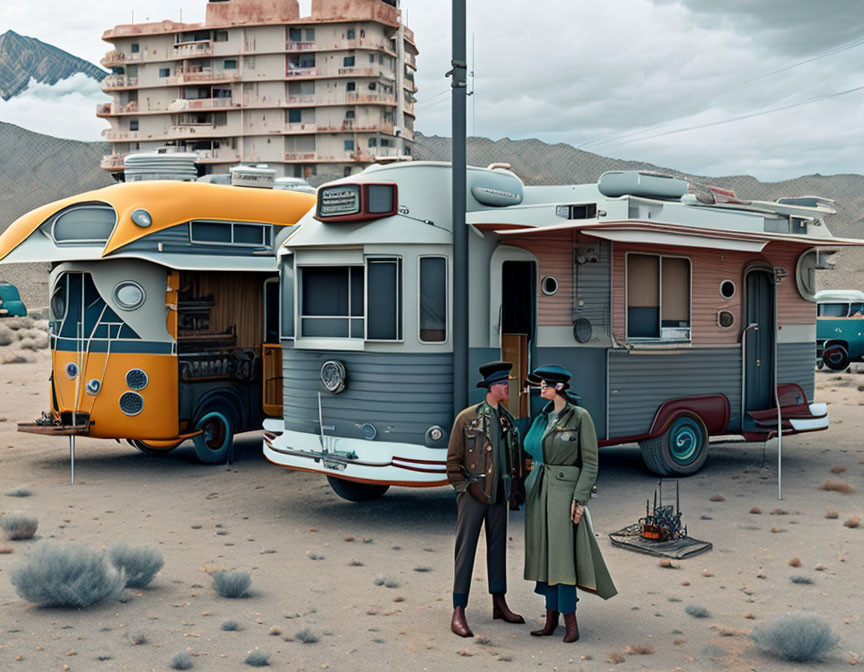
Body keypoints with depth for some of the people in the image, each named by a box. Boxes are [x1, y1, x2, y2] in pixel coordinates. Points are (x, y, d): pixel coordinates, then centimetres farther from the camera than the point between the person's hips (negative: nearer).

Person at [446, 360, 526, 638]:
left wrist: (516, 488, 7)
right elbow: (453, 461, -5)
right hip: (473, 494, -5)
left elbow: (515, 458, 17)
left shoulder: (508, 420, 10)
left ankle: (499, 604, 25)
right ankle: (458, 612, 1)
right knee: (466, 549, -3)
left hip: (498, 495, 6)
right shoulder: (467, 418, -7)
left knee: (498, 547, 13)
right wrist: (466, 487, -12)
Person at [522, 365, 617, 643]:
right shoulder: (544, 417, 11)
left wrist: (580, 498, -15)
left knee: (562, 554, -8)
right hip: (539, 490, 7)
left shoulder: (580, 416, -8)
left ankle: (570, 620, 2)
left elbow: (590, 461, -9)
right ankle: (551, 618, 15)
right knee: (543, 554, 7)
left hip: (564, 490, -6)